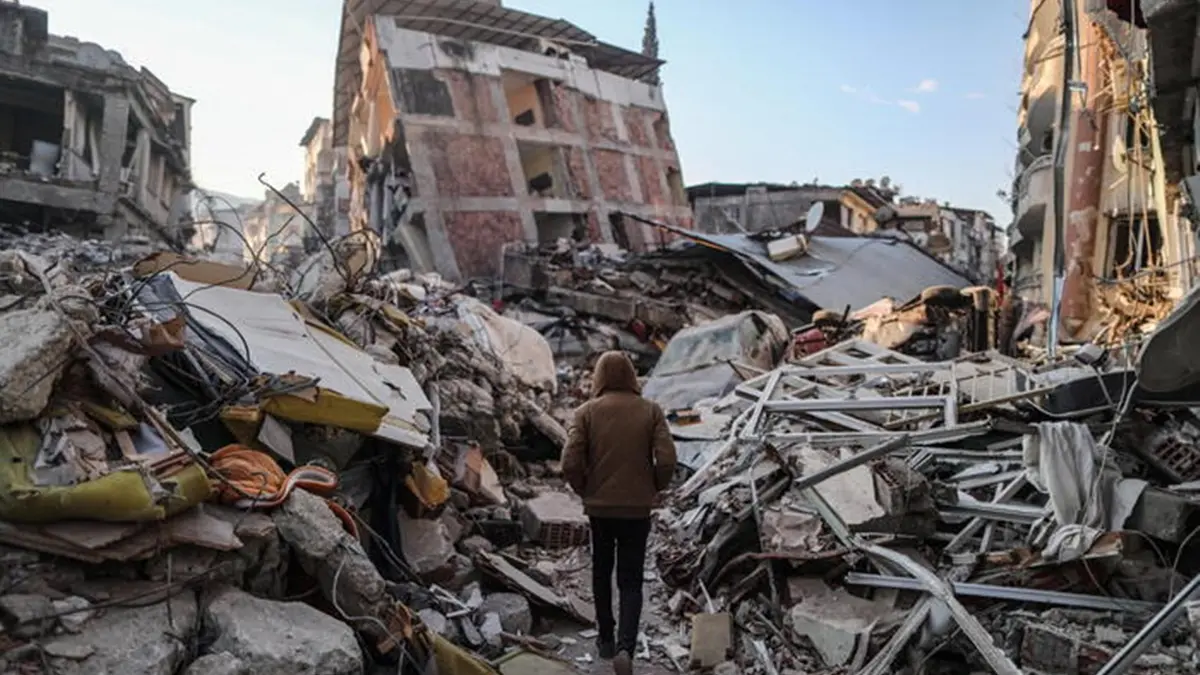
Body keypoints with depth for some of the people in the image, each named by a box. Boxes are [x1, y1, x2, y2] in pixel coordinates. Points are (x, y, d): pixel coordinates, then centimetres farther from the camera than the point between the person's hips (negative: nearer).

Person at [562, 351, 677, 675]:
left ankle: (606, 638, 31)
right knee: (631, 580, 7)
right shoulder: (651, 410, -5)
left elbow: (570, 463, -12)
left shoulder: (587, 412, -6)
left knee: (602, 572, 20)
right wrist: (654, 489, 6)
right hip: (637, 508, 0)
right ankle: (625, 646, -9)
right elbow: (666, 460, -12)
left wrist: (585, 490, 6)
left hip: (599, 507, 1)